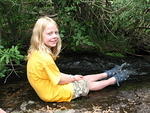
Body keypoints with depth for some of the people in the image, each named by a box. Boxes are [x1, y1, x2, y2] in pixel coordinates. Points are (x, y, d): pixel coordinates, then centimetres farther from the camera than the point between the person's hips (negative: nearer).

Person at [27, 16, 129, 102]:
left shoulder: (37, 53, -2)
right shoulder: (45, 58, -32)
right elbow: (59, 80, -20)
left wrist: (72, 77, 7)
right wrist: (73, 78, -1)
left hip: (47, 88, 8)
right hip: (53, 93, -8)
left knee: (83, 79, 21)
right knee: (88, 84, 9)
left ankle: (108, 74, 40)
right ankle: (115, 79, 29)